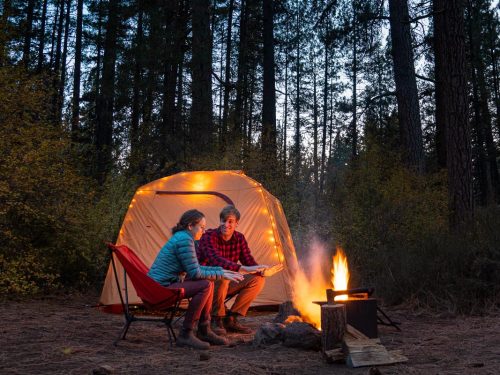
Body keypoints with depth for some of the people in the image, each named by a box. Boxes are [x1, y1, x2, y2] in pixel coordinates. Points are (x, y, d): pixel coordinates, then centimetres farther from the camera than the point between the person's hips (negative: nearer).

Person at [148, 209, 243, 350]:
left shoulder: (181, 237, 14)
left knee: (209, 282, 9)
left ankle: (204, 331, 13)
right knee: (205, 285, -19)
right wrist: (221, 275, -8)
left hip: (164, 285, 10)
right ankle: (185, 334, -12)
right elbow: (195, 273, -17)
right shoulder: (184, 240, -17)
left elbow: (196, 268, 19)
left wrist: (221, 270, 12)